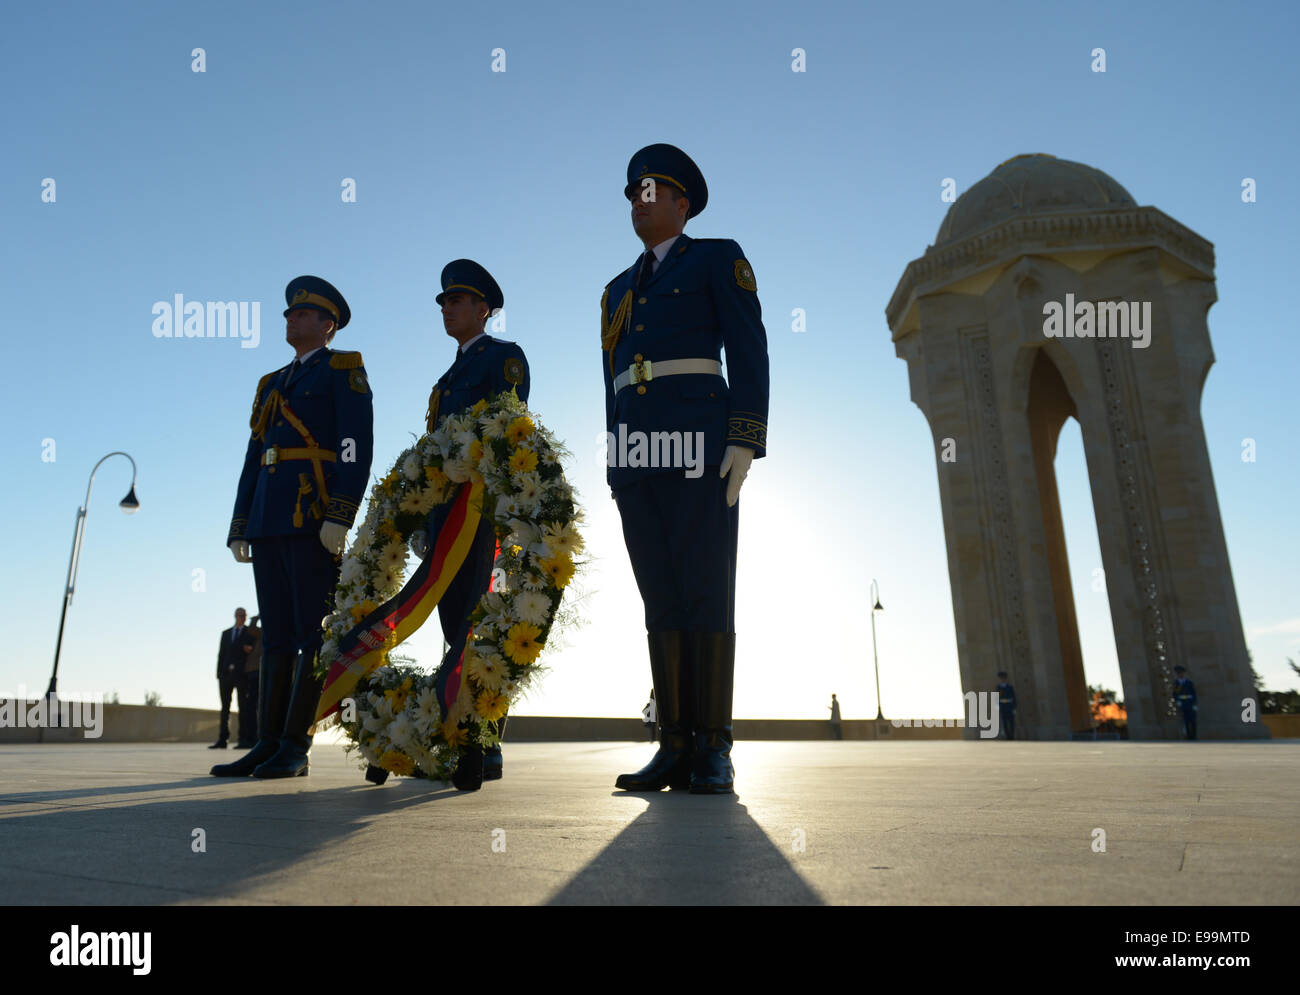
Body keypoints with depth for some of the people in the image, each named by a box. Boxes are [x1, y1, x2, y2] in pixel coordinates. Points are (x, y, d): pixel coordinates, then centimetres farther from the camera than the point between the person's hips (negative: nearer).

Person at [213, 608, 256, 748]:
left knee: (243, 706, -4)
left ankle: (243, 739, -4)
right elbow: (221, 654, 13)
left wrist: (250, 650, -15)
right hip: (226, 673, 3)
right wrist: (219, 674, 4)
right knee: (225, 706, 2)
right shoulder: (226, 633, 19)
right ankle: (222, 740, 2)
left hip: (242, 673, -3)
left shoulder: (250, 633, 10)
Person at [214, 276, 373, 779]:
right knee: (277, 633, 6)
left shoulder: (343, 369, 4)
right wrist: (239, 527, 14)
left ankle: (295, 748, -5)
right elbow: (254, 458, 23)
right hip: (269, 520, 8)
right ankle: (267, 745, 8)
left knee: (314, 632, -6)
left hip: (314, 515, -7)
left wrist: (340, 516, -19)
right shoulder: (272, 384, 26)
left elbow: (357, 447, -8)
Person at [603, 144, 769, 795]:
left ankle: (713, 752, -2)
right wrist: (618, 463, 13)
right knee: (660, 596, 1)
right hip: (634, 449, 6)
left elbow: (749, 351, -1)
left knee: (706, 591, -8)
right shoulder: (620, 289, 27)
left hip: (698, 440, -5)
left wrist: (744, 442, -14)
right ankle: (676, 747, 5)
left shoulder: (719, 258, 11)